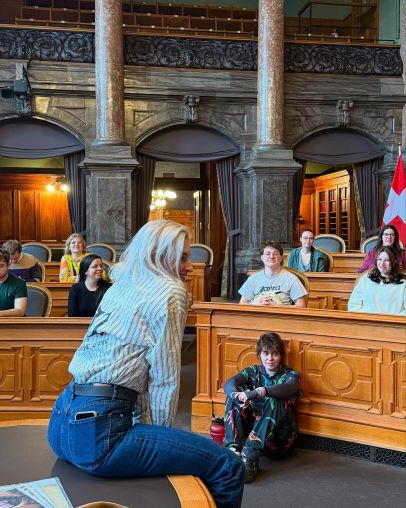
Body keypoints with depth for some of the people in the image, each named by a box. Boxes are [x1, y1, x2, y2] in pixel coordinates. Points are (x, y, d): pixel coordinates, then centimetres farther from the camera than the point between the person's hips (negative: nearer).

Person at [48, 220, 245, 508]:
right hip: (98, 429, -10)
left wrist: (148, 430, 16)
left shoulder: (120, 287, 19)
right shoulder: (171, 293, -5)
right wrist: (159, 434, 7)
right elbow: (164, 380, -7)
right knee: (229, 466, -8)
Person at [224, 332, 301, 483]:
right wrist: (238, 396, -38)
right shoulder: (253, 371, 7)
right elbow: (229, 383, -13)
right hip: (251, 428, 3)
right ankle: (233, 450, -33)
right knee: (234, 394, -16)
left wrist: (252, 394, -43)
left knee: (275, 400, -31)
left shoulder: (290, 375, -1)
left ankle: (249, 459, -42)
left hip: (279, 437, -3)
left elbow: (285, 389, -28)